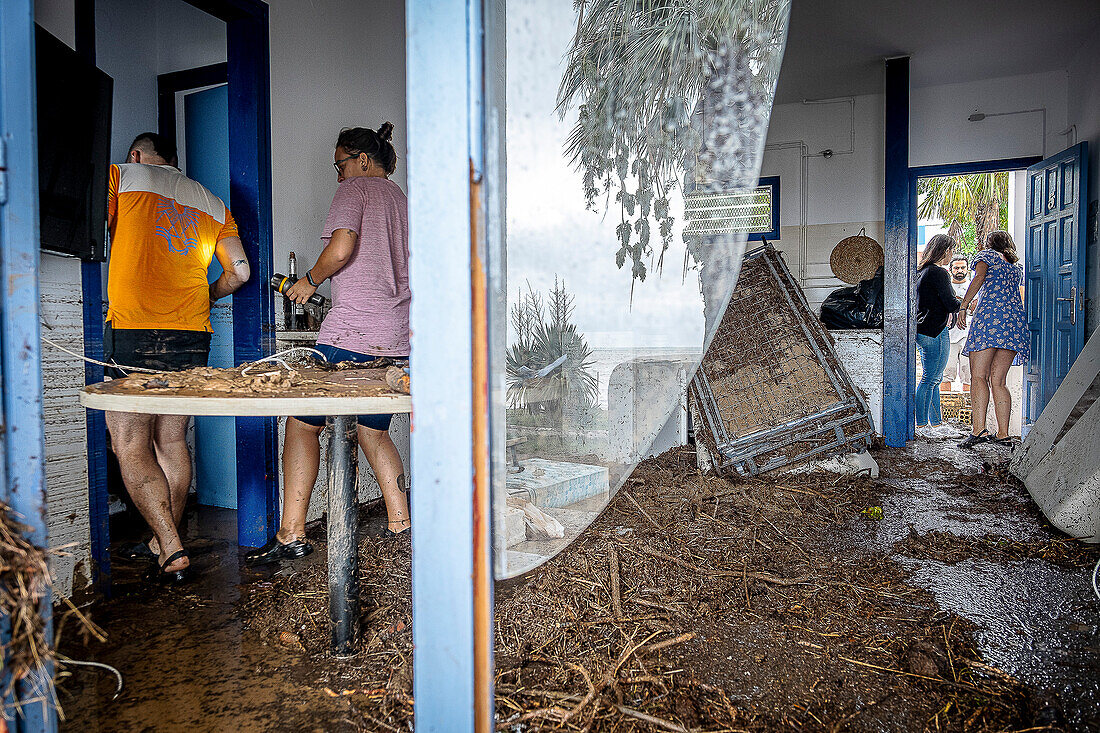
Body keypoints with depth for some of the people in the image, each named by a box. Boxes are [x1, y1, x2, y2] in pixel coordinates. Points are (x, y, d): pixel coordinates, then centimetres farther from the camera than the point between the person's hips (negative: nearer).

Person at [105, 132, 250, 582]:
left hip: (132, 331, -4)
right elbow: (239, 271, 11)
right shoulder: (212, 203, 18)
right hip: (192, 337, 5)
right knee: (172, 441, 12)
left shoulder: (122, 177, 8)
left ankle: (172, 553, -5)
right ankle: (163, 543, 23)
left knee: (130, 447, -1)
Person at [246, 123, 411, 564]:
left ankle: (292, 534, 3)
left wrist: (310, 281, 3)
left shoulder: (355, 188, 2)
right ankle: (401, 523, 17)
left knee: (303, 424, 3)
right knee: (373, 430, 18)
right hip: (399, 340, 8)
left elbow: (340, 248, -16)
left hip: (352, 336, -7)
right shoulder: (403, 200, 22)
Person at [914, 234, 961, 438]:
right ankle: (921, 425, 1)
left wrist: (944, 313, 23)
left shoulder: (921, 271, 14)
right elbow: (951, 304, -16)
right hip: (935, 332, -10)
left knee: (934, 379, 15)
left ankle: (936, 423, 21)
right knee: (931, 379, -4)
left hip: (922, 330, 10)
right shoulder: (938, 273, -14)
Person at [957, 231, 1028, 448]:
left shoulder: (986, 255, 13)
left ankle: (978, 430, -23)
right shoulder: (1017, 266, 30)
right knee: (998, 381, 5)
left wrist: (963, 306, -8)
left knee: (979, 376, -11)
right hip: (1017, 321, 6)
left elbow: (979, 278, -7)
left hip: (990, 316, -6)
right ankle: (1003, 434, -1)